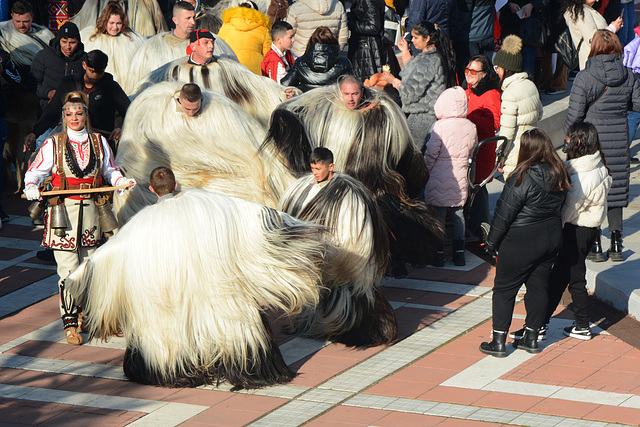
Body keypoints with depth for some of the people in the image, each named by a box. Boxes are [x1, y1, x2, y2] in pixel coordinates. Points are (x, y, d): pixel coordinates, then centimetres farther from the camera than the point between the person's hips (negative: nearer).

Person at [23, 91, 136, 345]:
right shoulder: (54, 145, -1)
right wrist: (31, 187, -19)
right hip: (63, 210, -3)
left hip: (90, 210, 3)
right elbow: (33, 173, 2)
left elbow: (109, 170, 18)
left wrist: (122, 181, -1)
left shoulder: (98, 142, 7)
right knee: (68, 270, -7)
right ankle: (70, 324, -1)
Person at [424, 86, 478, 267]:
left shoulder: (440, 126, -15)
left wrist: (426, 171, 4)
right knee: (458, 213, 14)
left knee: (438, 214, 4)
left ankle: (439, 253, 6)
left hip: (440, 178, -4)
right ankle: (459, 252, 16)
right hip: (460, 178, 4)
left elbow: (431, 154, -11)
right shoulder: (471, 127, -1)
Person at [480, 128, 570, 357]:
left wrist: (492, 241, -6)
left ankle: (498, 341, 7)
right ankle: (531, 338, 23)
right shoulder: (558, 175, -2)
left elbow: (504, 213, -16)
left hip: (522, 242, -7)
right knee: (538, 286, 16)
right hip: (552, 237, 7)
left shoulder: (522, 178, -22)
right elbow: (558, 207, 9)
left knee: (504, 288, 5)